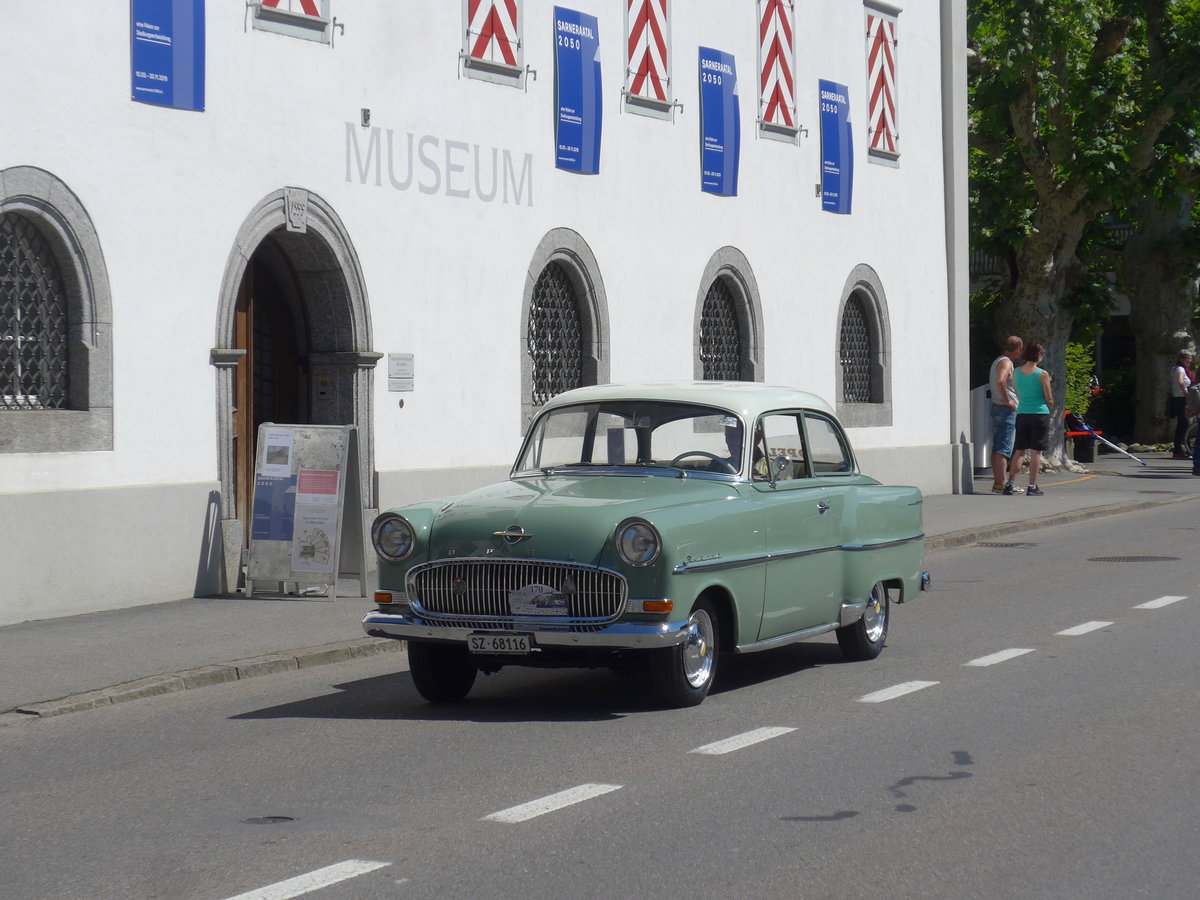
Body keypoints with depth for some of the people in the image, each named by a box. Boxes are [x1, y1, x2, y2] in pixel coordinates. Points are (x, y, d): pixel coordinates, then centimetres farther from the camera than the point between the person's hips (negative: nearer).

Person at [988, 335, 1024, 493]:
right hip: (1006, 409, -10)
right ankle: (1001, 483, -13)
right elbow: (1000, 381, -30)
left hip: (996, 408, 10)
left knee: (997, 448, 11)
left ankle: (998, 482, 15)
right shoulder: (1006, 362, -12)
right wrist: (1007, 400, -21)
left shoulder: (997, 361, 19)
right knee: (1004, 449, -11)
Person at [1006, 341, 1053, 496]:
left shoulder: (1016, 373, 4)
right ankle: (1032, 487, -1)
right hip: (1040, 414, -4)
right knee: (1036, 452, 0)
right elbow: (1049, 399, -3)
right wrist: (1050, 409, 16)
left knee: (1019, 451, 12)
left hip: (1022, 414, 4)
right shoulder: (1042, 374, -8)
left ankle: (1011, 483, 5)